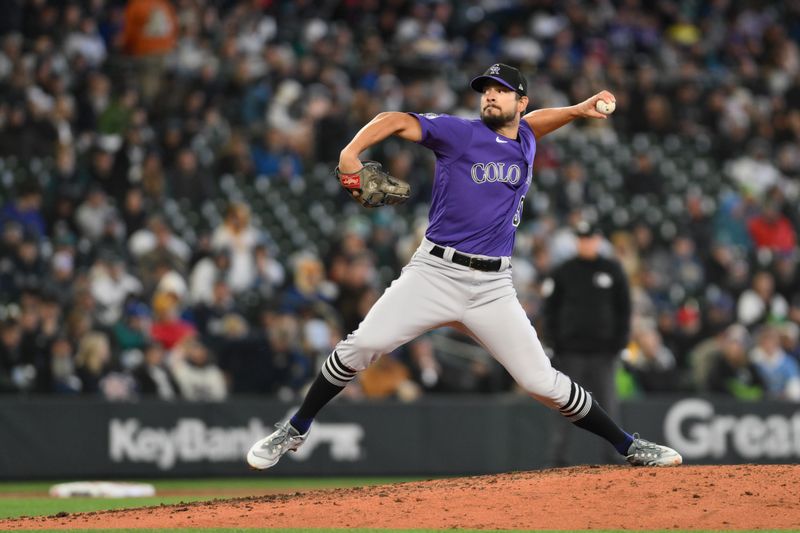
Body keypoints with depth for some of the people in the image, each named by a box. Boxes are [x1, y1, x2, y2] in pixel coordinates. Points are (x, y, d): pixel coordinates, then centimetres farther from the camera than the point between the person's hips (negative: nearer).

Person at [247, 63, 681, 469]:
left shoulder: (525, 143, 14)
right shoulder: (460, 134, -1)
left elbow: (530, 123, 40)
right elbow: (397, 121, -12)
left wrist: (578, 110, 26)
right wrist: (351, 153, -29)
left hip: (493, 288, 3)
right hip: (434, 273, -3)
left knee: (543, 382, -2)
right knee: (361, 346, -17)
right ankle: (294, 431, 0)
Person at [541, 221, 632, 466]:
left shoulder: (613, 269, 8)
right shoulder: (563, 271, 6)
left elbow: (624, 308, 9)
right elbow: (551, 308, 8)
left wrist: (620, 340, 0)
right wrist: (554, 341, -2)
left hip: (604, 350, 0)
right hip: (571, 349, 0)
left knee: (607, 402, -1)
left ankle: (610, 455, 3)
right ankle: (557, 457, -3)